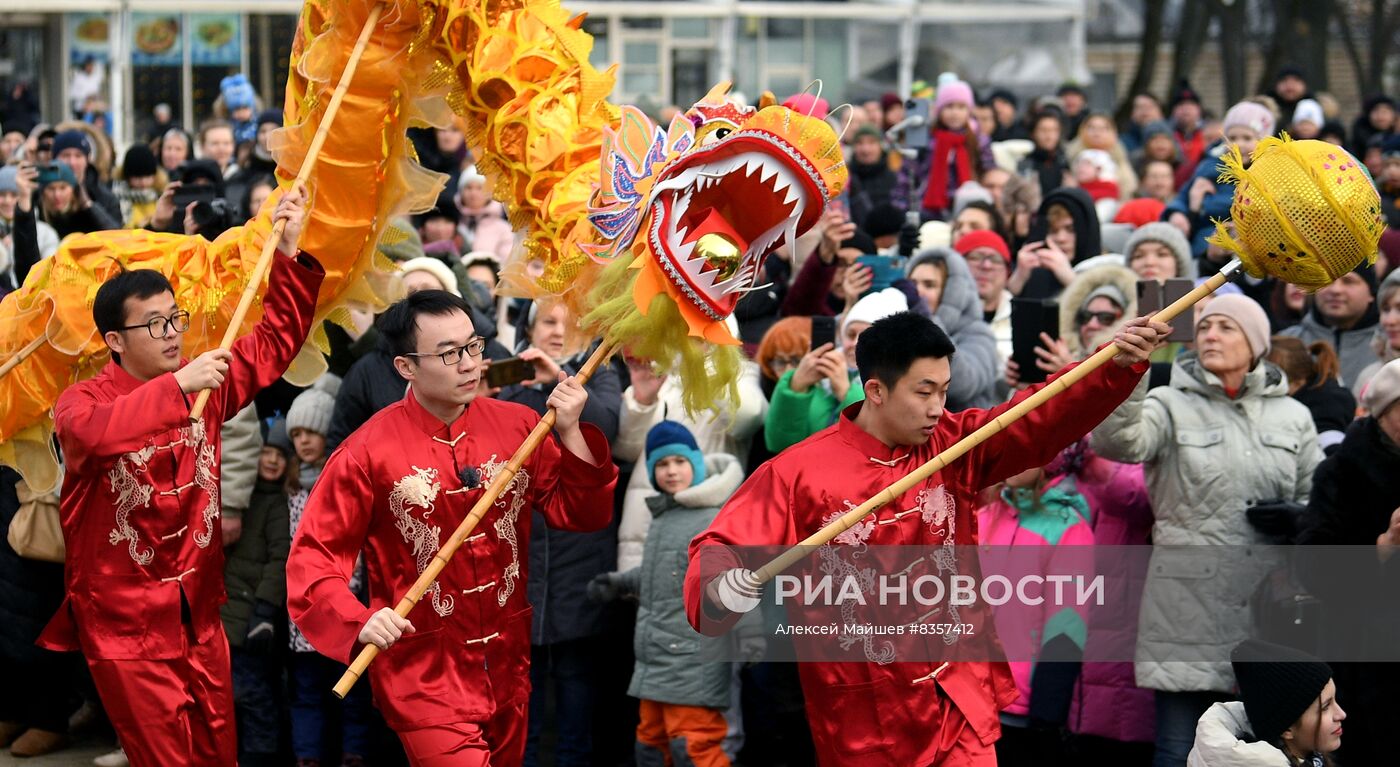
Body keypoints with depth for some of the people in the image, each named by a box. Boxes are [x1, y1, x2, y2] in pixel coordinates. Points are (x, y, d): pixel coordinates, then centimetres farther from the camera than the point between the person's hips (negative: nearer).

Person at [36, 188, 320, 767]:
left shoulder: (204, 384, 5)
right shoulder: (83, 400, -11)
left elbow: (275, 341, 12)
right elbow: (94, 431, -35)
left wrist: (288, 254, 0)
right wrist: (178, 387, -40)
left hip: (199, 616, 5)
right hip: (126, 626, -5)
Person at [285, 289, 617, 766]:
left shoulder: (518, 426, 0)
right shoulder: (368, 452, -12)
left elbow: (582, 514, 5)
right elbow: (312, 559, -10)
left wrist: (571, 434, -9)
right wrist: (359, 621, -27)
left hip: (507, 667, 5)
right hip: (422, 671, -5)